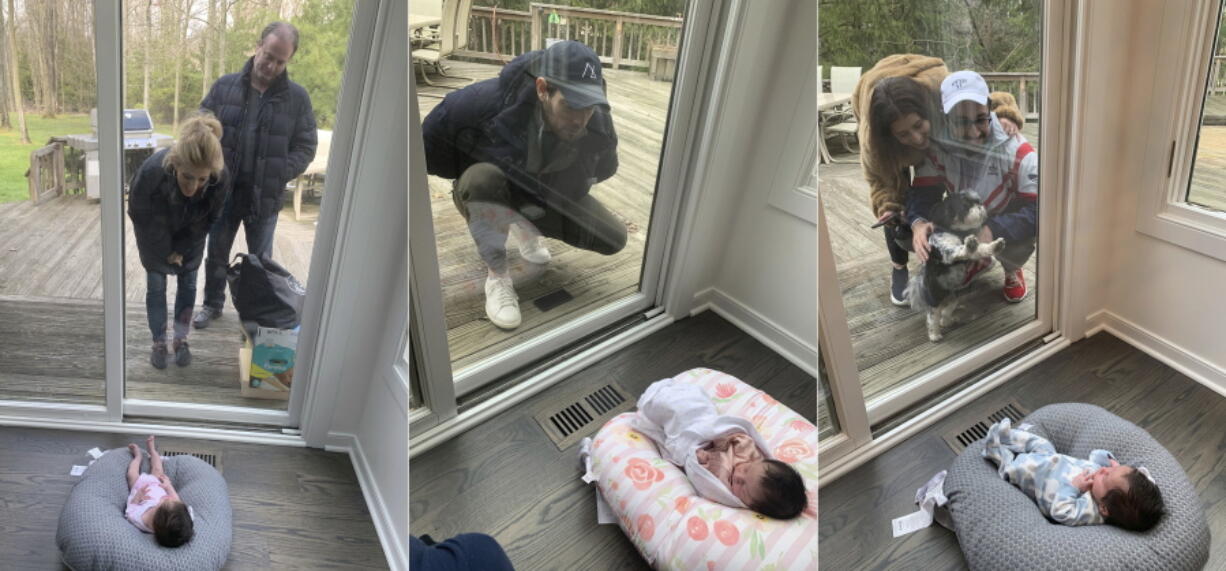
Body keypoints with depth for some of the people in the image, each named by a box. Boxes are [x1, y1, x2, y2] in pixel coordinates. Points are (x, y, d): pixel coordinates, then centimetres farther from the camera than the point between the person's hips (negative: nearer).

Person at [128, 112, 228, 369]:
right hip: (154, 236, -1)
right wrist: (166, 252, -10)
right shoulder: (152, 171, -42)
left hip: (190, 237, 2)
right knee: (156, 287, 6)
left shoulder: (220, 178, -37)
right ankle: (159, 343, 22)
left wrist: (181, 249, -9)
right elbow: (142, 218, -21)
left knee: (188, 284, 10)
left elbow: (207, 220, -15)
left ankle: (181, 340, 27)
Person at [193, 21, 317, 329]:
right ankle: (212, 304, 35)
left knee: (260, 260, 12)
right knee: (217, 253, 16)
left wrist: (278, 175, -16)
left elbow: (306, 147, -4)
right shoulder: (224, 86, -1)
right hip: (223, 191, 2)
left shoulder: (297, 97, -6)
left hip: (265, 196, -1)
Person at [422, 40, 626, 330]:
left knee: (614, 239, -10)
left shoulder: (598, 125, -25)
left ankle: (526, 228, 18)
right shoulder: (488, 100, -37)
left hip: (548, 199, 4)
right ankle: (497, 275, -16)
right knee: (481, 179, -40)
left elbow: (603, 167, 2)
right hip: (487, 191, -4)